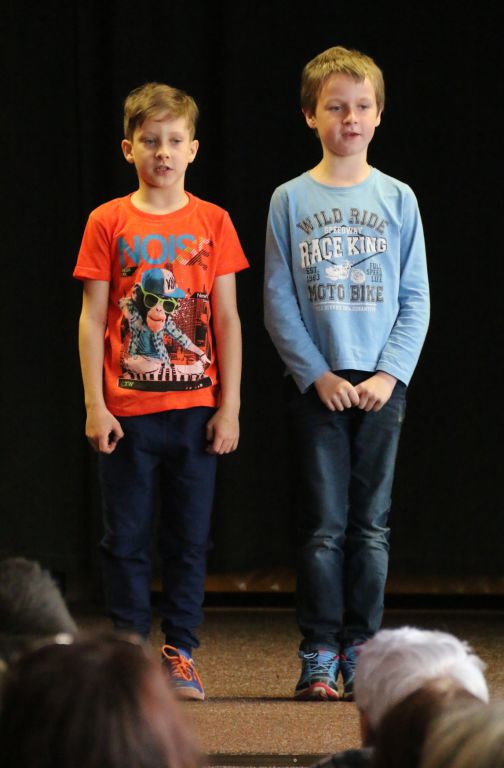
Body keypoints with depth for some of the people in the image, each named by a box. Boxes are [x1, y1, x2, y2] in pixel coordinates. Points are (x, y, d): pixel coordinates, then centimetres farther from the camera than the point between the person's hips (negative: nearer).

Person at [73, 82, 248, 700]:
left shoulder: (212, 223, 4)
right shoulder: (108, 223, 2)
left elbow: (227, 320, 5)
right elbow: (92, 320, 1)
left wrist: (229, 406, 0)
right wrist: (94, 406, -5)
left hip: (195, 408, 1)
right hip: (127, 410, -1)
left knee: (189, 539, 4)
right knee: (126, 540, 3)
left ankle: (181, 657, 12)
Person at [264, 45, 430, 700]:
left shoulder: (397, 200, 6)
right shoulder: (290, 201, 3)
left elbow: (416, 301, 5)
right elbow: (278, 302, 1)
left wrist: (389, 375, -8)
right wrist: (317, 374, -10)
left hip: (381, 385, 1)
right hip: (316, 386, -1)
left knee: (371, 524, 3)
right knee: (324, 525, -2)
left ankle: (361, 652, 9)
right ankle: (319, 657, 3)